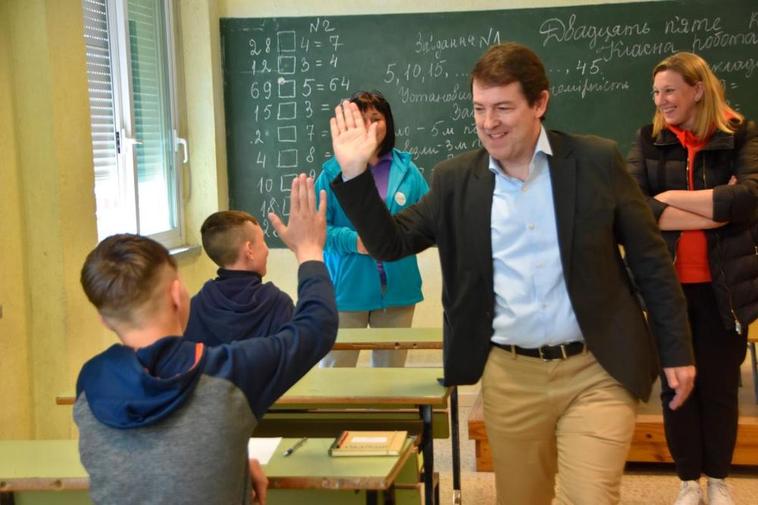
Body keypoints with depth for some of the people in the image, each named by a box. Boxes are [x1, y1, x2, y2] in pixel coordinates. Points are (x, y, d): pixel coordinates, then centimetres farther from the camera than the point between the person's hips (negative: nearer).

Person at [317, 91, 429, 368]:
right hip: (347, 289, -3)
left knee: (391, 368, 16)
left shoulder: (407, 170, 5)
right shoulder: (333, 172, -3)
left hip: (397, 289, 3)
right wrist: (353, 241, -18)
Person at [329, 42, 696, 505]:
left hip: (596, 372, -2)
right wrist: (354, 171, -9)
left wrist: (677, 350, 2)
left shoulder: (597, 161, -5)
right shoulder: (456, 179, 2)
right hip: (510, 377, 3)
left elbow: (651, 260, 1)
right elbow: (390, 243, 3)